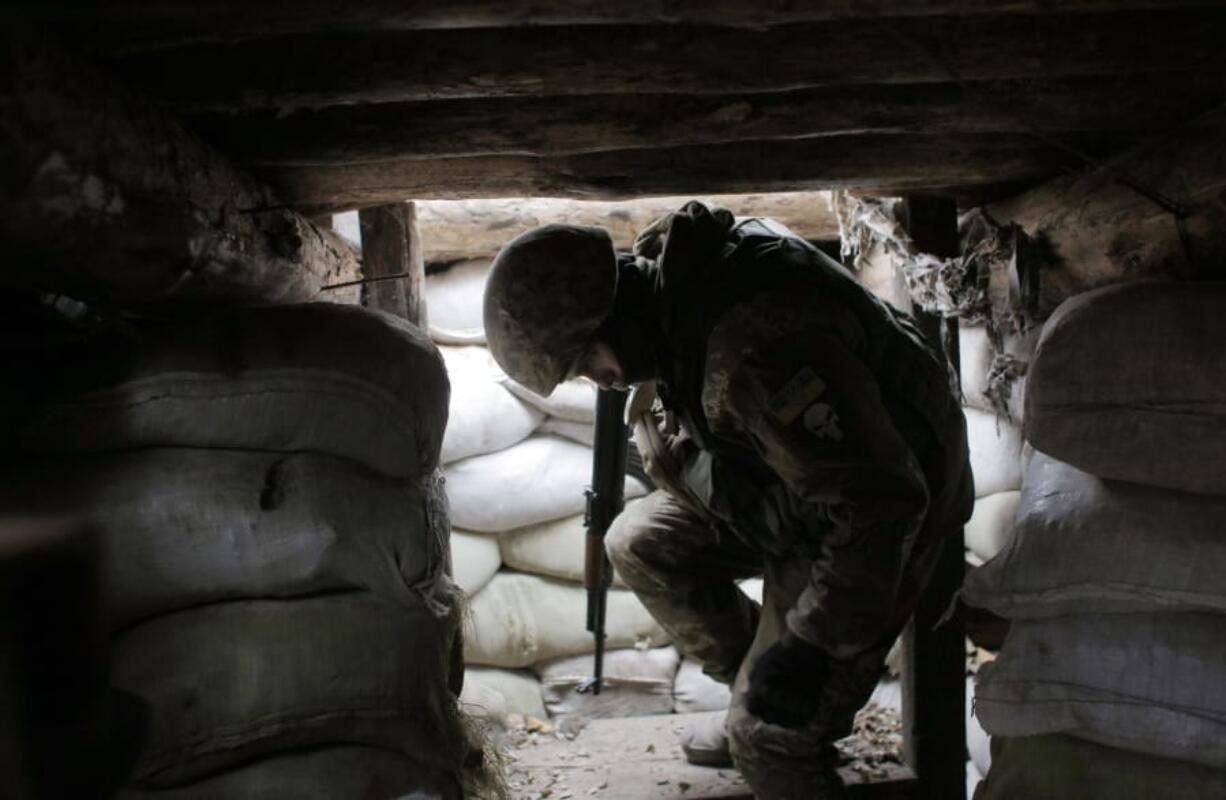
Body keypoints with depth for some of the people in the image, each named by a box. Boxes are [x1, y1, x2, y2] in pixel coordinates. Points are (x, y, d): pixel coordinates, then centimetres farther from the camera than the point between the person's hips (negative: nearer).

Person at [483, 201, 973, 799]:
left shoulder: (753, 348, -38)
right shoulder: (662, 269, -9)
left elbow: (879, 501, -34)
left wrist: (814, 643, -28)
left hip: (865, 520, -9)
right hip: (786, 475, 9)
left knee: (769, 737, -8)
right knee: (639, 543, 7)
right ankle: (756, 694, 21)